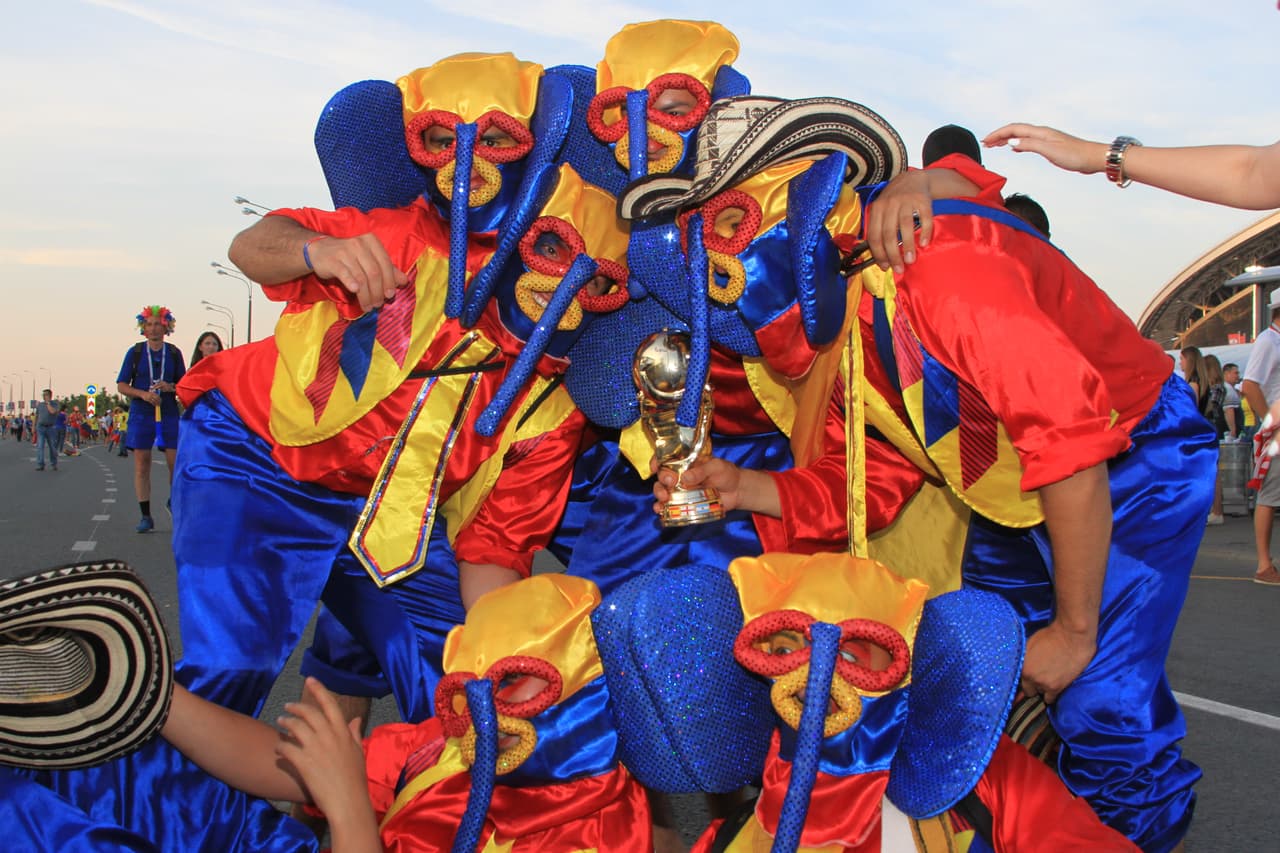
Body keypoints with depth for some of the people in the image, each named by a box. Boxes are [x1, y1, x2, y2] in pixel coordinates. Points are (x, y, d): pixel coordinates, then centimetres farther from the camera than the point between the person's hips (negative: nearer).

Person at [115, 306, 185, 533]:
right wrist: (143, 394, -14)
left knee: (176, 462, -4)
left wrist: (170, 387, -11)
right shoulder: (135, 352, 4)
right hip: (141, 414, -1)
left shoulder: (174, 353, 8)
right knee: (141, 465, -2)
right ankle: (146, 516, 3)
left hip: (169, 414, 1)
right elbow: (121, 386, 4)